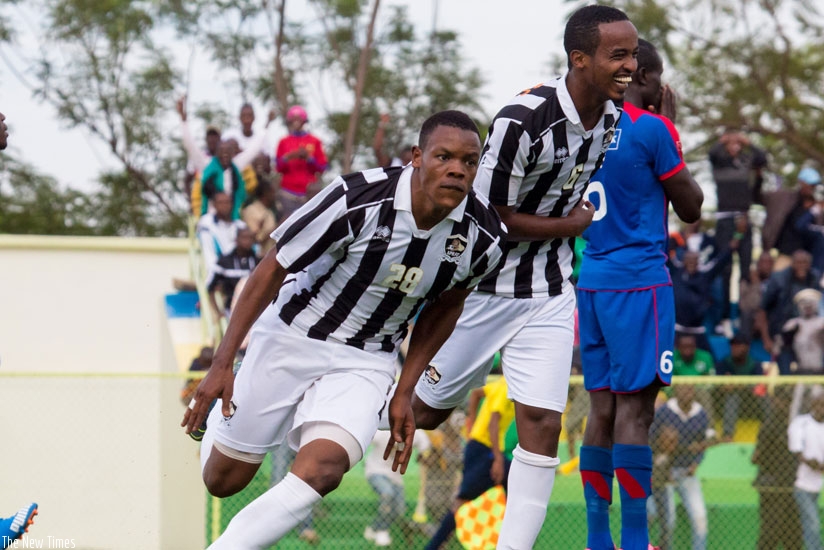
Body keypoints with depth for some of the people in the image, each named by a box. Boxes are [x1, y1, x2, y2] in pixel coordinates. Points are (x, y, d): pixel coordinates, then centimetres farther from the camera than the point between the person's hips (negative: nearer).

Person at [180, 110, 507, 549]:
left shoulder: (484, 239, -15)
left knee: (321, 468, -26)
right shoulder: (359, 200, -27)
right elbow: (273, 269, -15)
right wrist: (222, 364, -15)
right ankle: (219, 412, 45)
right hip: (292, 336, -2)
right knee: (223, 480, 10)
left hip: (367, 361, 2)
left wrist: (404, 393, 6)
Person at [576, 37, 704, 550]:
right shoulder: (653, 128, -9)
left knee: (603, 408, 8)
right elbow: (692, 207, 0)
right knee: (635, 409, -8)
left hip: (592, 281, 7)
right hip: (640, 281, -7)